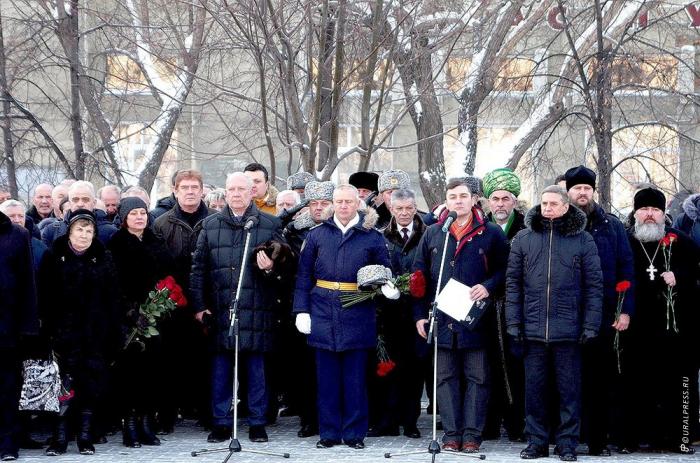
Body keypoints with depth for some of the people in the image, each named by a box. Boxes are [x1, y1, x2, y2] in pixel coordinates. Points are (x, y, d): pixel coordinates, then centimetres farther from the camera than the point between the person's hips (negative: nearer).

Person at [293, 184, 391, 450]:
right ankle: (329, 432, 11)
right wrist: (301, 310, 2)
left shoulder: (372, 237, 5)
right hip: (323, 314, 1)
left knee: (355, 377, 2)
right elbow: (304, 275, 9)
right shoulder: (317, 235, 9)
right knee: (327, 376, 4)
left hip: (358, 316, -1)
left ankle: (354, 433, 10)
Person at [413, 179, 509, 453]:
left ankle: (472, 434, 4)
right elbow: (420, 275, 12)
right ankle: (451, 434, 8)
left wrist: (488, 286, -14)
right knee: (446, 377, 4)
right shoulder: (433, 234, 11)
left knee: (477, 377, 0)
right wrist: (420, 314, 5)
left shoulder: (491, 233, 4)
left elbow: (503, 270, 5)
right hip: (441, 319, 2)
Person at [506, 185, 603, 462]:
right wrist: (513, 322, 0)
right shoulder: (523, 239, 7)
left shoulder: (583, 241, 2)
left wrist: (591, 325, -5)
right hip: (533, 328, 2)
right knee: (533, 387, 7)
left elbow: (594, 285, 1)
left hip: (568, 330, -2)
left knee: (569, 388, 3)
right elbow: (513, 283, 7)